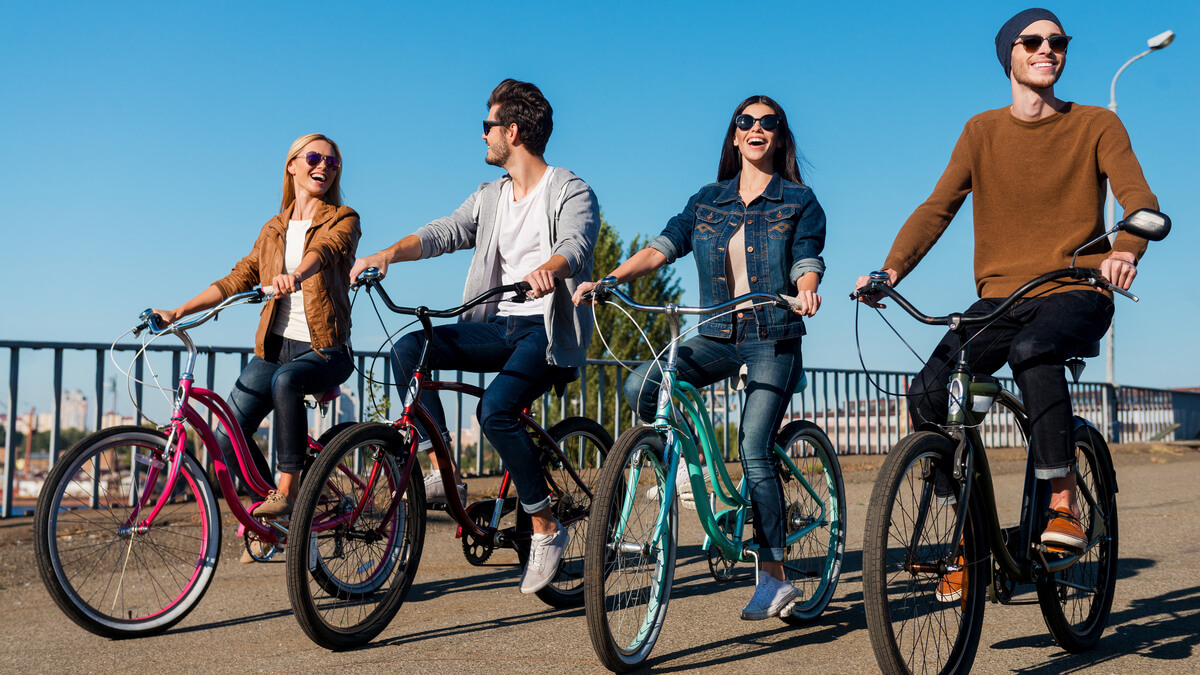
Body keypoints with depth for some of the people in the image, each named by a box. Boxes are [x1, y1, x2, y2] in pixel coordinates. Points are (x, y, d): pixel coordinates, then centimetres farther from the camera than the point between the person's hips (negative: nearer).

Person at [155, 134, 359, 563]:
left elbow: (324, 250, -22)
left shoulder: (343, 220, 1)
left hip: (325, 350, -5)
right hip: (276, 345, 5)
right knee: (226, 441, -8)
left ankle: (287, 492, -29)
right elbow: (239, 278, 14)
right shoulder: (273, 230, 17)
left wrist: (295, 275, -44)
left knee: (286, 380, -39)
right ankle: (267, 522, 15)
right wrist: (178, 312, 4)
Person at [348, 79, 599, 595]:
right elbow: (443, 233, 6)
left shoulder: (571, 193, -3)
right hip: (498, 326, 7)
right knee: (408, 349, -15)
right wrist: (389, 253, -12)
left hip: (548, 330, -7)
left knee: (494, 409, -29)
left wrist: (546, 271, -45)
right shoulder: (490, 197, 18)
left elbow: (574, 246, -22)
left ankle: (546, 529, -15)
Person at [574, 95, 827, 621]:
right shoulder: (708, 201, 13)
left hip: (773, 338, -4)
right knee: (640, 386, -22)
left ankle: (774, 577, -5)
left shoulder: (799, 201, 4)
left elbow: (806, 262, -7)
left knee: (753, 450, -14)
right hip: (718, 335, 4)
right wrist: (608, 280, -12)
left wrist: (806, 291, -31)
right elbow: (663, 246, 3)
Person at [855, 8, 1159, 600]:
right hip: (999, 296, 3)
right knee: (927, 394, -21)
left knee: (1032, 351, -38)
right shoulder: (982, 132, 10)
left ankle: (1064, 506, -27)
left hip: (1076, 293, -2)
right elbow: (938, 207, 1)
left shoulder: (1096, 125, 4)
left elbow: (1138, 196, -10)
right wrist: (892, 270, -17)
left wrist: (1125, 250, -34)